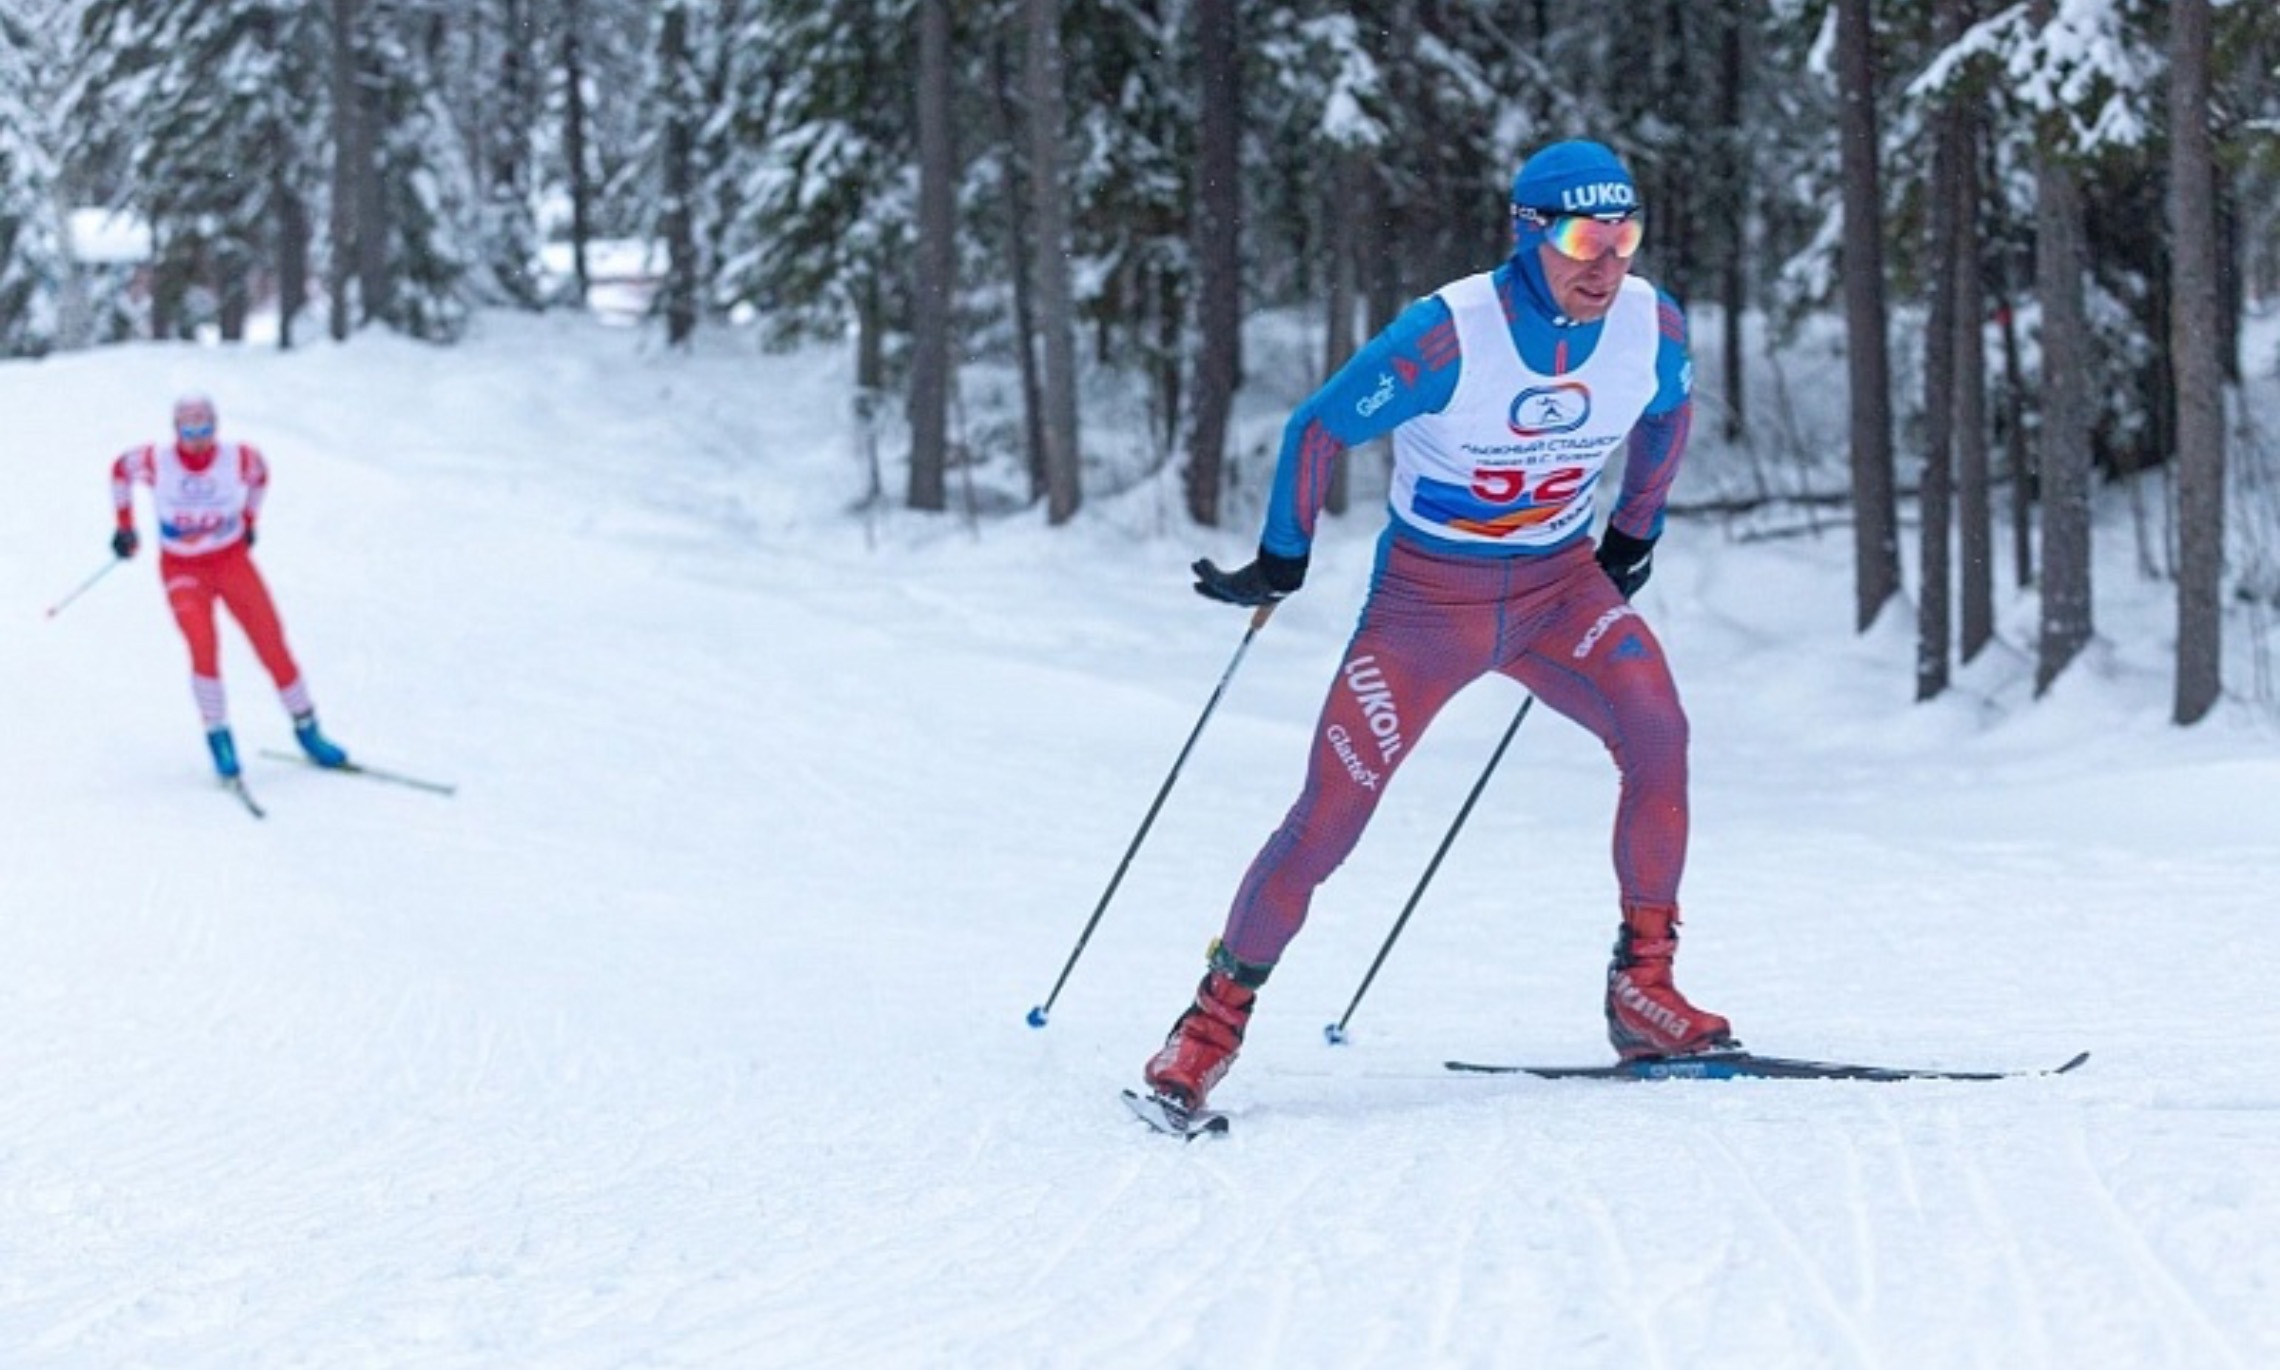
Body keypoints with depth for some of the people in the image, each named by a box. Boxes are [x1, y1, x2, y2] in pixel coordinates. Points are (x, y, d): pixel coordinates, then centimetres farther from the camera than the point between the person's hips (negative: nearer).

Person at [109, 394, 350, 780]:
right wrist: (124, 524, 7)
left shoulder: (238, 459, -17)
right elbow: (120, 469, 4)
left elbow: (260, 473, 8)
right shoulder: (156, 461, -18)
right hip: (183, 570, -1)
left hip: (233, 561, 2)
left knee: (272, 645, -4)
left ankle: (307, 730, 15)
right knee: (203, 644, -25)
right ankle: (218, 737, -8)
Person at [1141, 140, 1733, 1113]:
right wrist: (1280, 564, -4)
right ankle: (1217, 1016, 10)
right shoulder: (1449, 336, -24)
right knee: (1330, 815, -7)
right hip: (1428, 595, -3)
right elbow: (1318, 429, -12)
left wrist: (1635, 533, 20)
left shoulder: (1653, 327, -12)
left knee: (1657, 730, -24)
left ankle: (1643, 990, -14)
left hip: (1560, 585, 3)